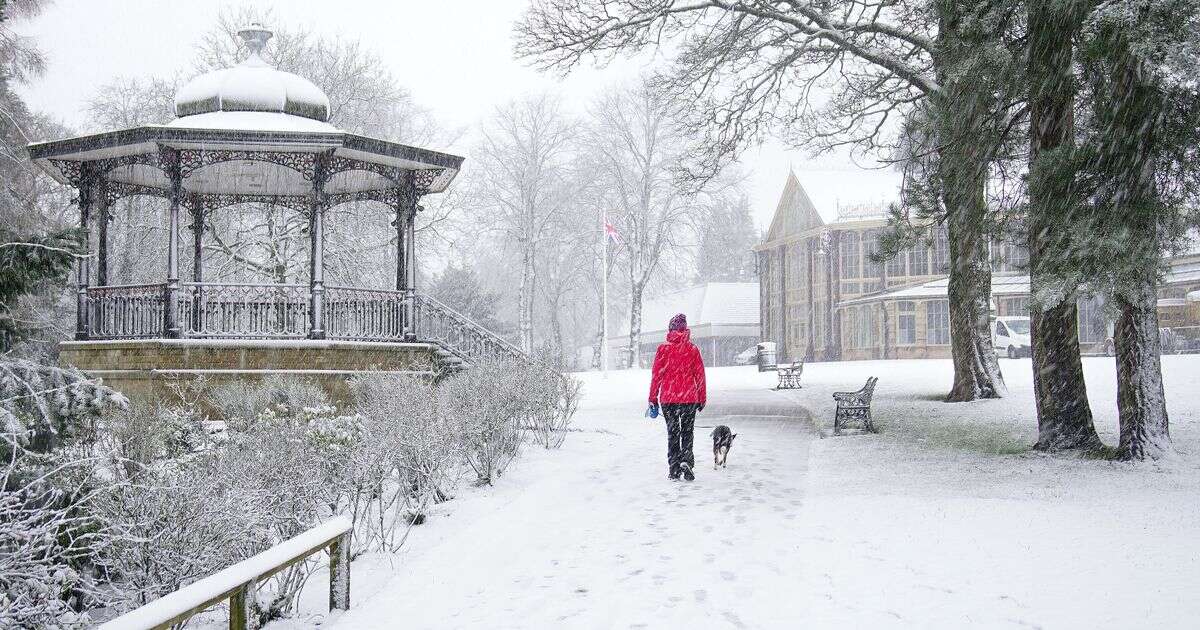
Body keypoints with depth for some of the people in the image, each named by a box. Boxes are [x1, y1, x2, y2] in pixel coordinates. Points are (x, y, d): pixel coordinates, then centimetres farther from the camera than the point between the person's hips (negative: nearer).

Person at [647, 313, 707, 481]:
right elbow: (700, 375, 3)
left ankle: (674, 469, 7)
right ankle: (686, 460, -11)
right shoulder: (693, 350, -1)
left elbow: (656, 375, -2)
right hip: (689, 398, 0)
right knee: (687, 432, 11)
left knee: (672, 432, 10)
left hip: (668, 398, 0)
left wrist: (653, 398, 5)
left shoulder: (663, 349, -4)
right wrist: (702, 398, 12)